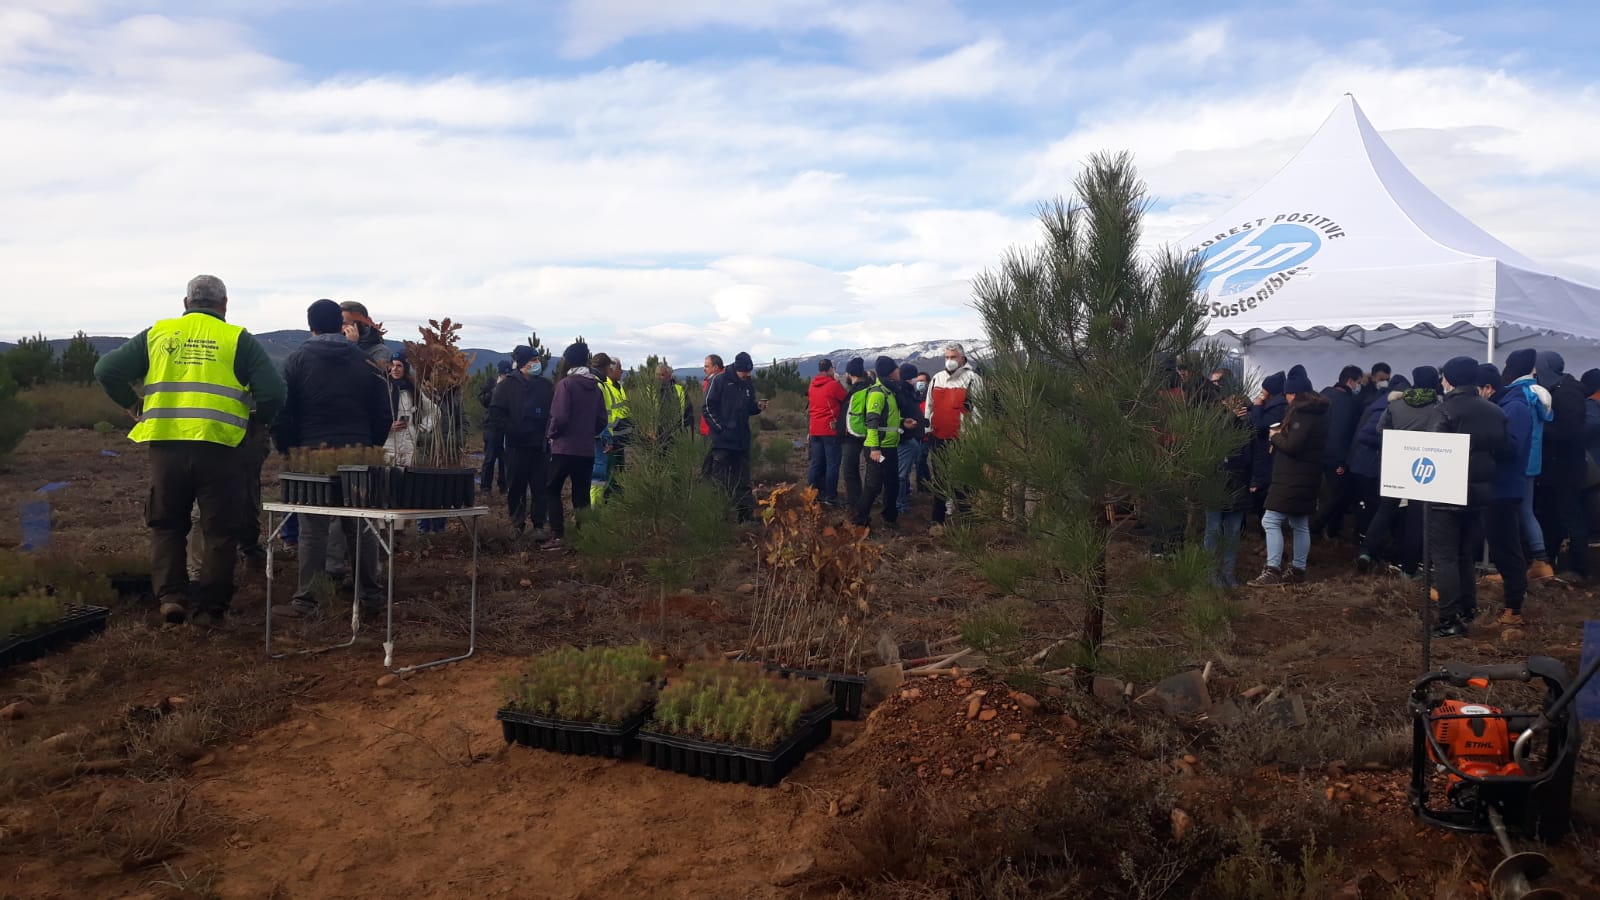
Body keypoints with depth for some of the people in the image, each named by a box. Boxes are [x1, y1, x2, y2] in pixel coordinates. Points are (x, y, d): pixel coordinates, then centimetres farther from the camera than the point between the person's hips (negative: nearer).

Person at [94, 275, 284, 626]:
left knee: (166, 525, 17)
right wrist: (253, 423, 11)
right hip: (218, 447, -2)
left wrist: (135, 408, 16)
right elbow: (272, 393, -5)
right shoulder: (237, 339, 3)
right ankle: (211, 603, 11)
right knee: (219, 529, 8)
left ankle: (171, 596, 8)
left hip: (166, 444, 2)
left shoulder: (157, 334, 10)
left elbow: (107, 370, 6)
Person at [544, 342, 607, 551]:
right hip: (587, 450, 5)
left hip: (564, 449, -5)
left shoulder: (566, 383, -11)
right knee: (581, 494, 12)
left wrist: (551, 433, 0)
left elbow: (560, 417, -17)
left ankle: (558, 535, -3)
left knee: (552, 490, 7)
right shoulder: (595, 386, 7)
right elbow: (602, 420, 8)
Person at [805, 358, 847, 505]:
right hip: (831, 429, -6)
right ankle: (831, 497, -1)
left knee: (816, 463, 11)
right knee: (832, 464, -1)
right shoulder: (834, 385, -10)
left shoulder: (812, 385, 9)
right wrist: (838, 382, 14)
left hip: (815, 430, 6)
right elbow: (847, 400, 0)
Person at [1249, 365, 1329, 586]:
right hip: (1306, 477, 10)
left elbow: (1292, 445, -22)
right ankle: (1298, 570, 18)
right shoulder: (1317, 411, 15)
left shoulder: (1301, 412, -16)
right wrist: (1281, 435, 8)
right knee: (1300, 525, 13)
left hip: (1292, 478, -10)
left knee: (1271, 521, -9)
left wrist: (1275, 437, -5)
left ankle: (1273, 570, -11)